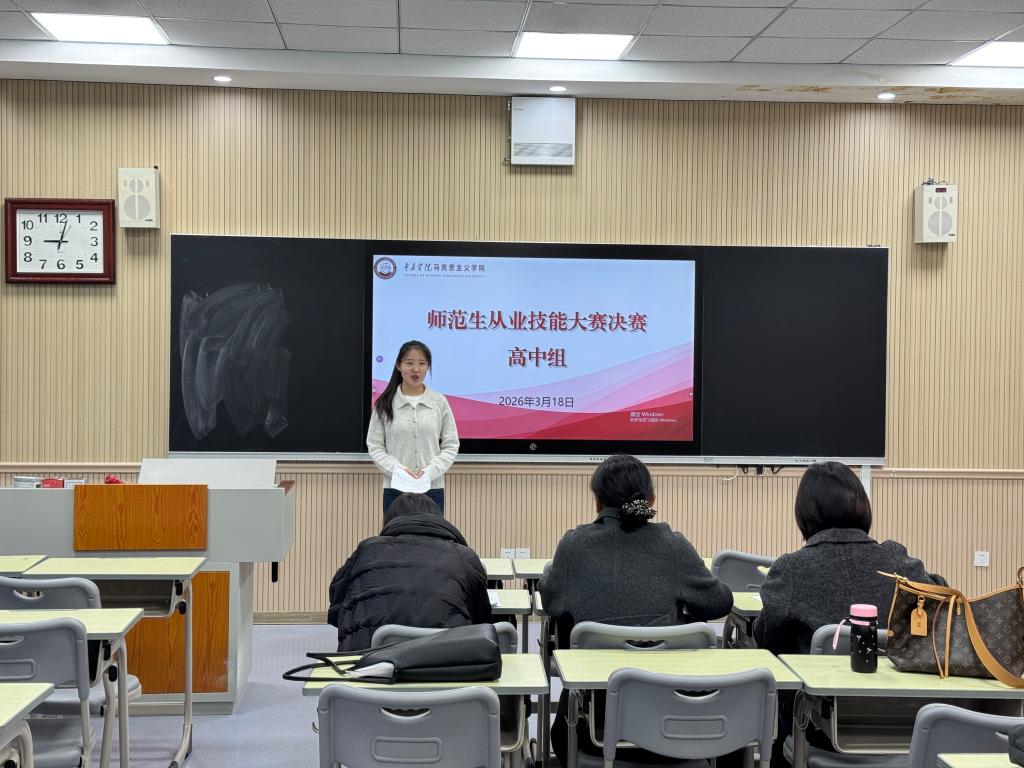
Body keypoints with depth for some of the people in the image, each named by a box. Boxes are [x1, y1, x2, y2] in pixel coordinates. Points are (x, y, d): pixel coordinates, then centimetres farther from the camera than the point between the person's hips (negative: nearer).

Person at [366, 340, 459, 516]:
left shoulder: (439, 402, 2)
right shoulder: (385, 404, 2)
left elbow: (451, 445, 3)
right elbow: (375, 446, 2)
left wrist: (430, 471, -11)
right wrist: (397, 469, -13)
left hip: (432, 489, 0)